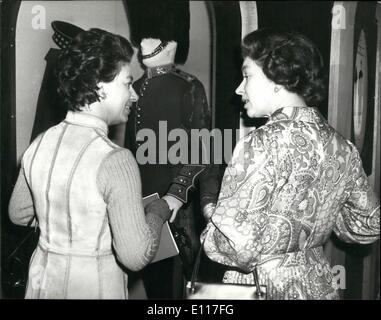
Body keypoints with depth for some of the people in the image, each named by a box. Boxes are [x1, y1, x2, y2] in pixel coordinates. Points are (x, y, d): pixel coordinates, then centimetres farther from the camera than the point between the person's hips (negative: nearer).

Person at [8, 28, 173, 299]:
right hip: (94, 286, -5)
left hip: (43, 279, 6)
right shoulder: (115, 160, -25)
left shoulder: (39, 144, -5)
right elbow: (136, 256, -25)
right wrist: (158, 211, -9)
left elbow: (18, 214, 9)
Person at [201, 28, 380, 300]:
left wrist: (210, 231, -7)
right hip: (319, 284, 6)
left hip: (262, 286, -6)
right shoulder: (343, 147, -2)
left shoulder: (263, 144, -22)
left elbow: (237, 247, -26)